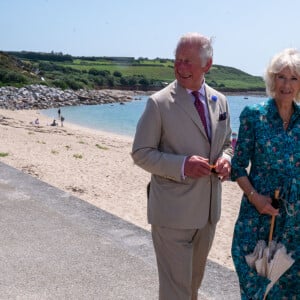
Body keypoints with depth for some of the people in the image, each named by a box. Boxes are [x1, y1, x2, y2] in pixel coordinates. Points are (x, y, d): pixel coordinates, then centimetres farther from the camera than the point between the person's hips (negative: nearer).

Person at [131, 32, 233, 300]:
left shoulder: (220, 101, 5)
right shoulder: (159, 103, -13)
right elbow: (141, 153, -10)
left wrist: (225, 159, -8)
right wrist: (182, 165, -25)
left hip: (208, 209, 6)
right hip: (173, 212, -5)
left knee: (195, 278, 23)